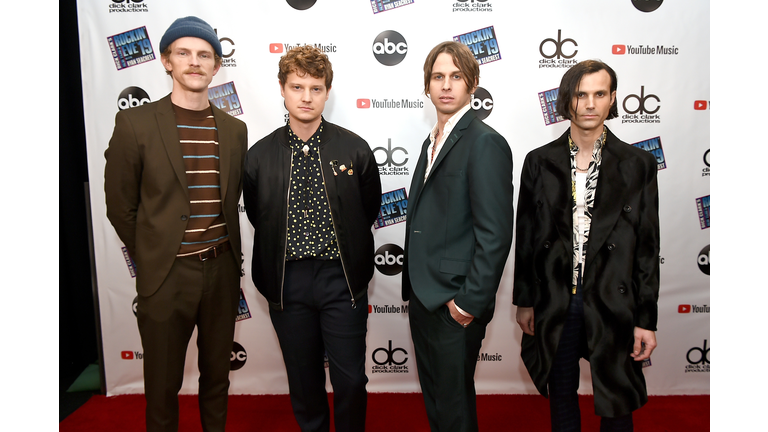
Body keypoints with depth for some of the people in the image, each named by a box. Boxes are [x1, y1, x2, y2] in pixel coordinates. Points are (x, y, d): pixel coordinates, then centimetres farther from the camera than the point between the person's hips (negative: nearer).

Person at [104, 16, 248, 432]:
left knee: (217, 373, 19)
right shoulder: (135, 123, -6)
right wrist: (151, 258, 3)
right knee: (163, 381, 13)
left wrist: (224, 253, 10)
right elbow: (120, 206, -1)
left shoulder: (234, 129, 5)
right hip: (166, 274, -3)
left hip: (222, 270, 3)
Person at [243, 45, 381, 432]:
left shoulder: (355, 149, -2)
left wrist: (347, 253, 10)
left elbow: (370, 210, 7)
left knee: (350, 380, 6)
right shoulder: (259, 155, 0)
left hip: (342, 280, -1)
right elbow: (256, 216, 9)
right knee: (303, 381, 15)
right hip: (287, 281, 1)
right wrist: (291, 248, 7)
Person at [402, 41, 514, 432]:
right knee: (433, 397, 22)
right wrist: (414, 285, 12)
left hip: (455, 306, -8)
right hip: (423, 298, 8)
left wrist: (470, 303, -18)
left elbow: (495, 234, -19)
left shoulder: (485, 143, -15)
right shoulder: (433, 141, 13)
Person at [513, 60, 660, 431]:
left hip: (612, 305, -1)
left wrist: (647, 320, -3)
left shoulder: (638, 165, -1)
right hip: (555, 304, 1)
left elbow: (647, 248, -1)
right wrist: (524, 301, 4)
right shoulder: (539, 162, 1)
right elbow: (525, 236, 4)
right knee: (561, 396, 18)